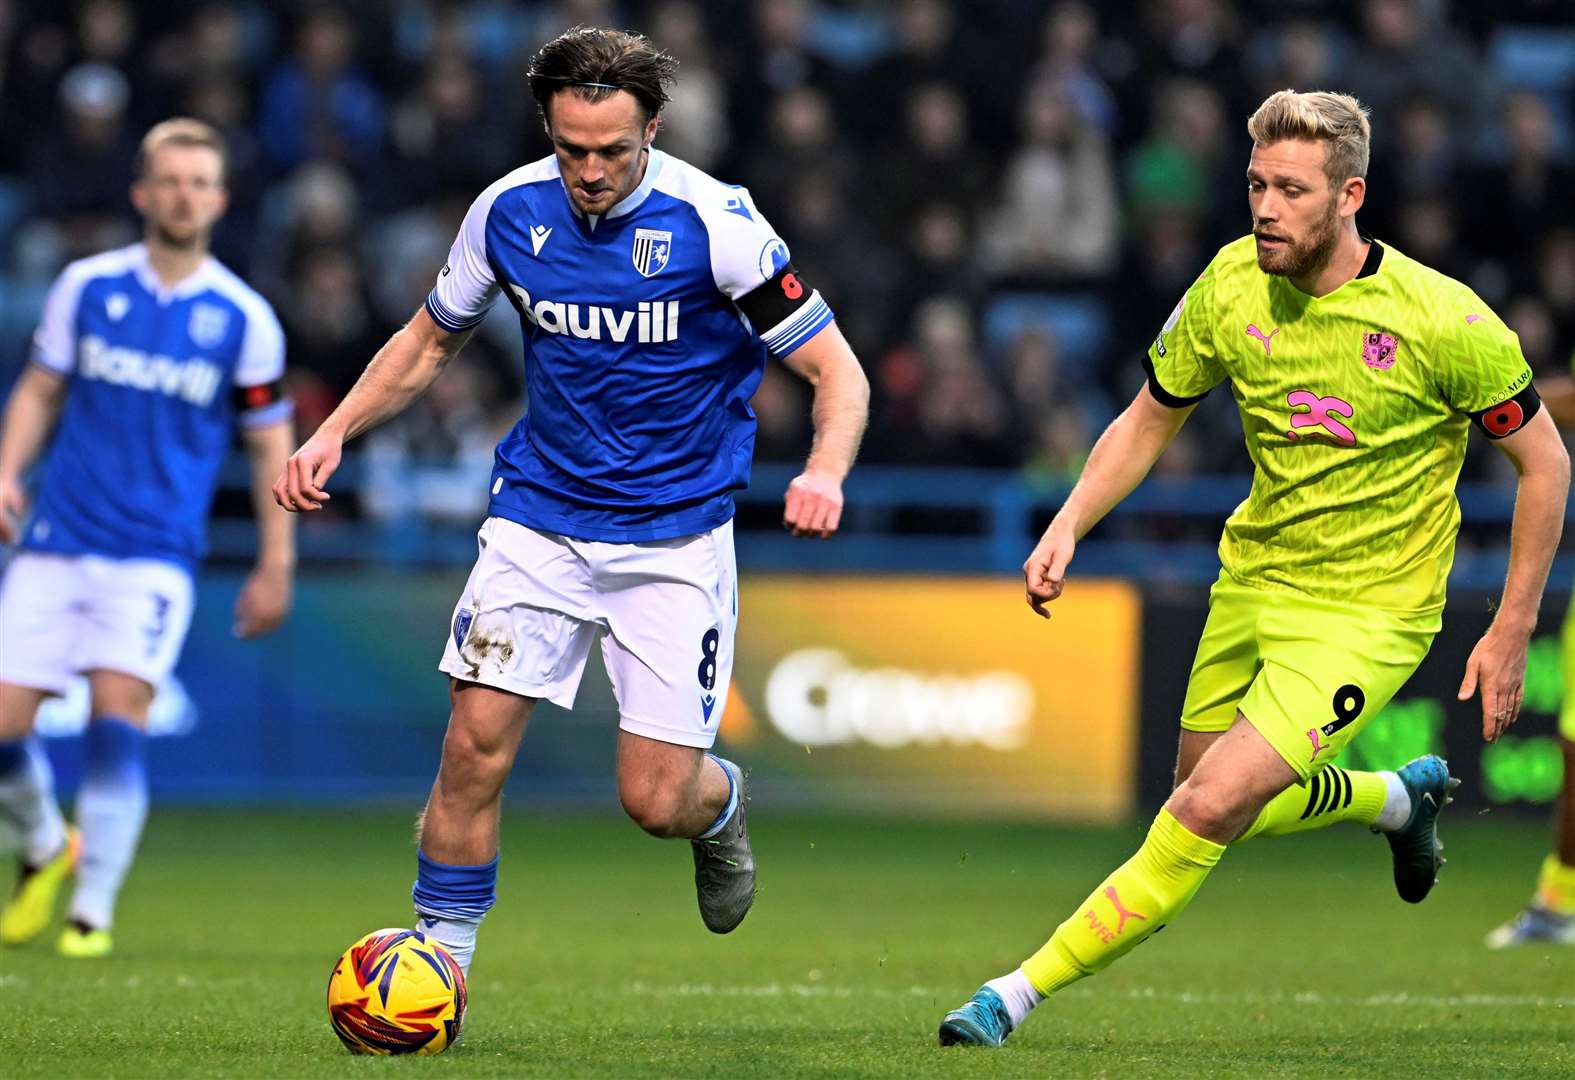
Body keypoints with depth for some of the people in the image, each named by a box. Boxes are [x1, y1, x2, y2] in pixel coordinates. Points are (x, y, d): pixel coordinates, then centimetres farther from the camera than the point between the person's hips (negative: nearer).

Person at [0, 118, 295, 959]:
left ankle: (93, 911, -8)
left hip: (155, 556, -2)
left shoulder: (242, 318, 0)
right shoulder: (86, 286, 4)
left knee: (116, 719, -18)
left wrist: (276, 565, 4)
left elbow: (270, 444, 7)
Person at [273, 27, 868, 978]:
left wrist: (825, 474, -31)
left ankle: (720, 803, 31)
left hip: (675, 535, -3)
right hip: (539, 519, 3)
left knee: (657, 801, -6)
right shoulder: (510, 212, -4)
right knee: (476, 744, -11)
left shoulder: (715, 222, -16)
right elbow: (431, 342, 14)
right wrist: (335, 433, 1)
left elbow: (837, 372, -11)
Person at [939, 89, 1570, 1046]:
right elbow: (1150, 421, 7)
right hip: (1252, 583, 6)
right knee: (1217, 799, 20)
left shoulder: (1443, 321, -22)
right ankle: (1402, 798, 47)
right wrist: (1069, 527, -8)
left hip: (1363, 616, -6)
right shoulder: (1234, 284, -9)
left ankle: (1021, 993, -10)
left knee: (1208, 812, -19)